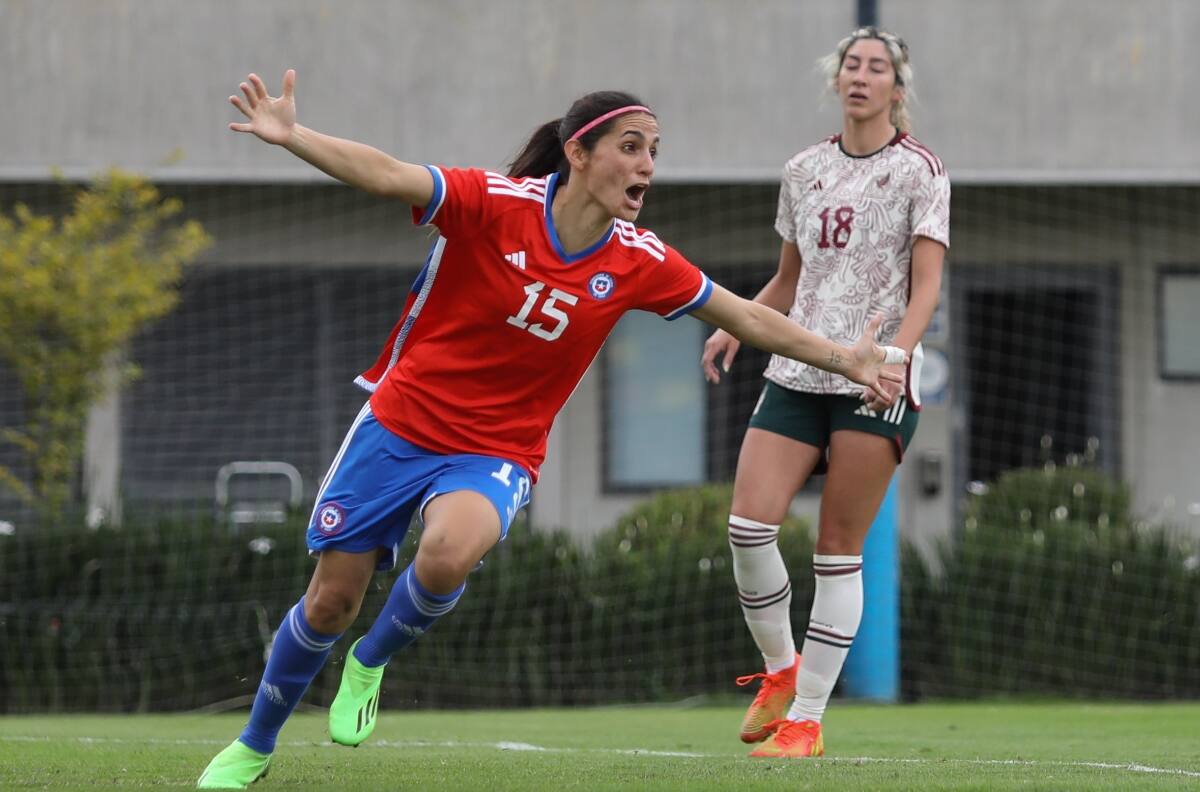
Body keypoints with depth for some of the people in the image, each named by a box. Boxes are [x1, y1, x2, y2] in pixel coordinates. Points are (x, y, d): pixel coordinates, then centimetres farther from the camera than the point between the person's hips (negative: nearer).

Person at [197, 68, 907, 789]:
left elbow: (749, 318, 6)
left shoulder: (638, 263, -6)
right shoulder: (495, 203, -16)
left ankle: (372, 663, 0)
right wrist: (292, 135, -43)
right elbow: (386, 176, -28)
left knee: (449, 554, -32)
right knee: (331, 601, 2)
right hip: (401, 424, -1)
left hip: (495, 453, 1)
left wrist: (847, 359, 9)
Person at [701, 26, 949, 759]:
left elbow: (926, 284, -7)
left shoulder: (919, 171, 0)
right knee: (750, 521, -12)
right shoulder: (804, 171, 14)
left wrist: (893, 357, -23)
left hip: (877, 383, -4)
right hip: (798, 372, 4)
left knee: (839, 547, -4)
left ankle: (806, 719, 1)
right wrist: (736, 328, 5)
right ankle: (780, 668, 11)